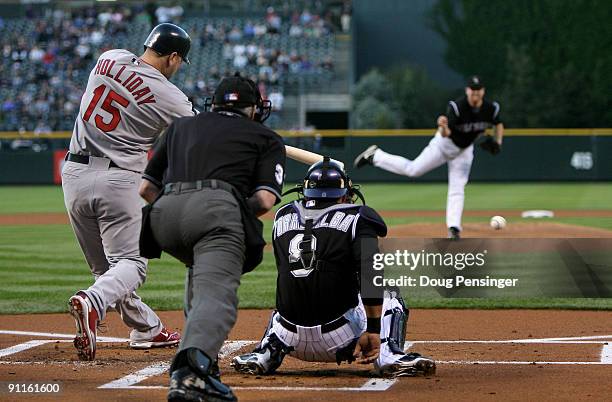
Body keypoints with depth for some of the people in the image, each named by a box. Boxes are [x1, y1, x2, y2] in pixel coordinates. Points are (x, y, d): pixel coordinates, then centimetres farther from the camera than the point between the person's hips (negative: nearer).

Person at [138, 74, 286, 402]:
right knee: (216, 296, -19)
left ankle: (200, 359, 21)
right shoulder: (267, 138, 24)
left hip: (163, 214, 5)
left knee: (201, 266, 33)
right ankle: (190, 372, -47)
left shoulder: (182, 126, 34)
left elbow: (146, 187, 29)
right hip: (216, 208, -5)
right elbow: (265, 199, 7)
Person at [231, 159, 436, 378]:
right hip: (340, 338, -4)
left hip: (293, 342, 4)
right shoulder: (356, 219, -1)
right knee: (389, 301, 22)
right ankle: (388, 356, -5)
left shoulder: (283, 217, 11)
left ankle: (263, 355, 11)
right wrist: (373, 330, -16)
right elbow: (370, 274, -15)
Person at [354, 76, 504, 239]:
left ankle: (454, 228, -4)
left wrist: (498, 142, -11)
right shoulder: (457, 107, -31)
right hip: (445, 144, -4)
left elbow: (499, 124, 6)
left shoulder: (491, 108, -17)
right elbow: (446, 134, -35)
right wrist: (443, 126, -58)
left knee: (457, 189, -3)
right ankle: (375, 155, 8)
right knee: (413, 169, -8)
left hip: (465, 149, 4)